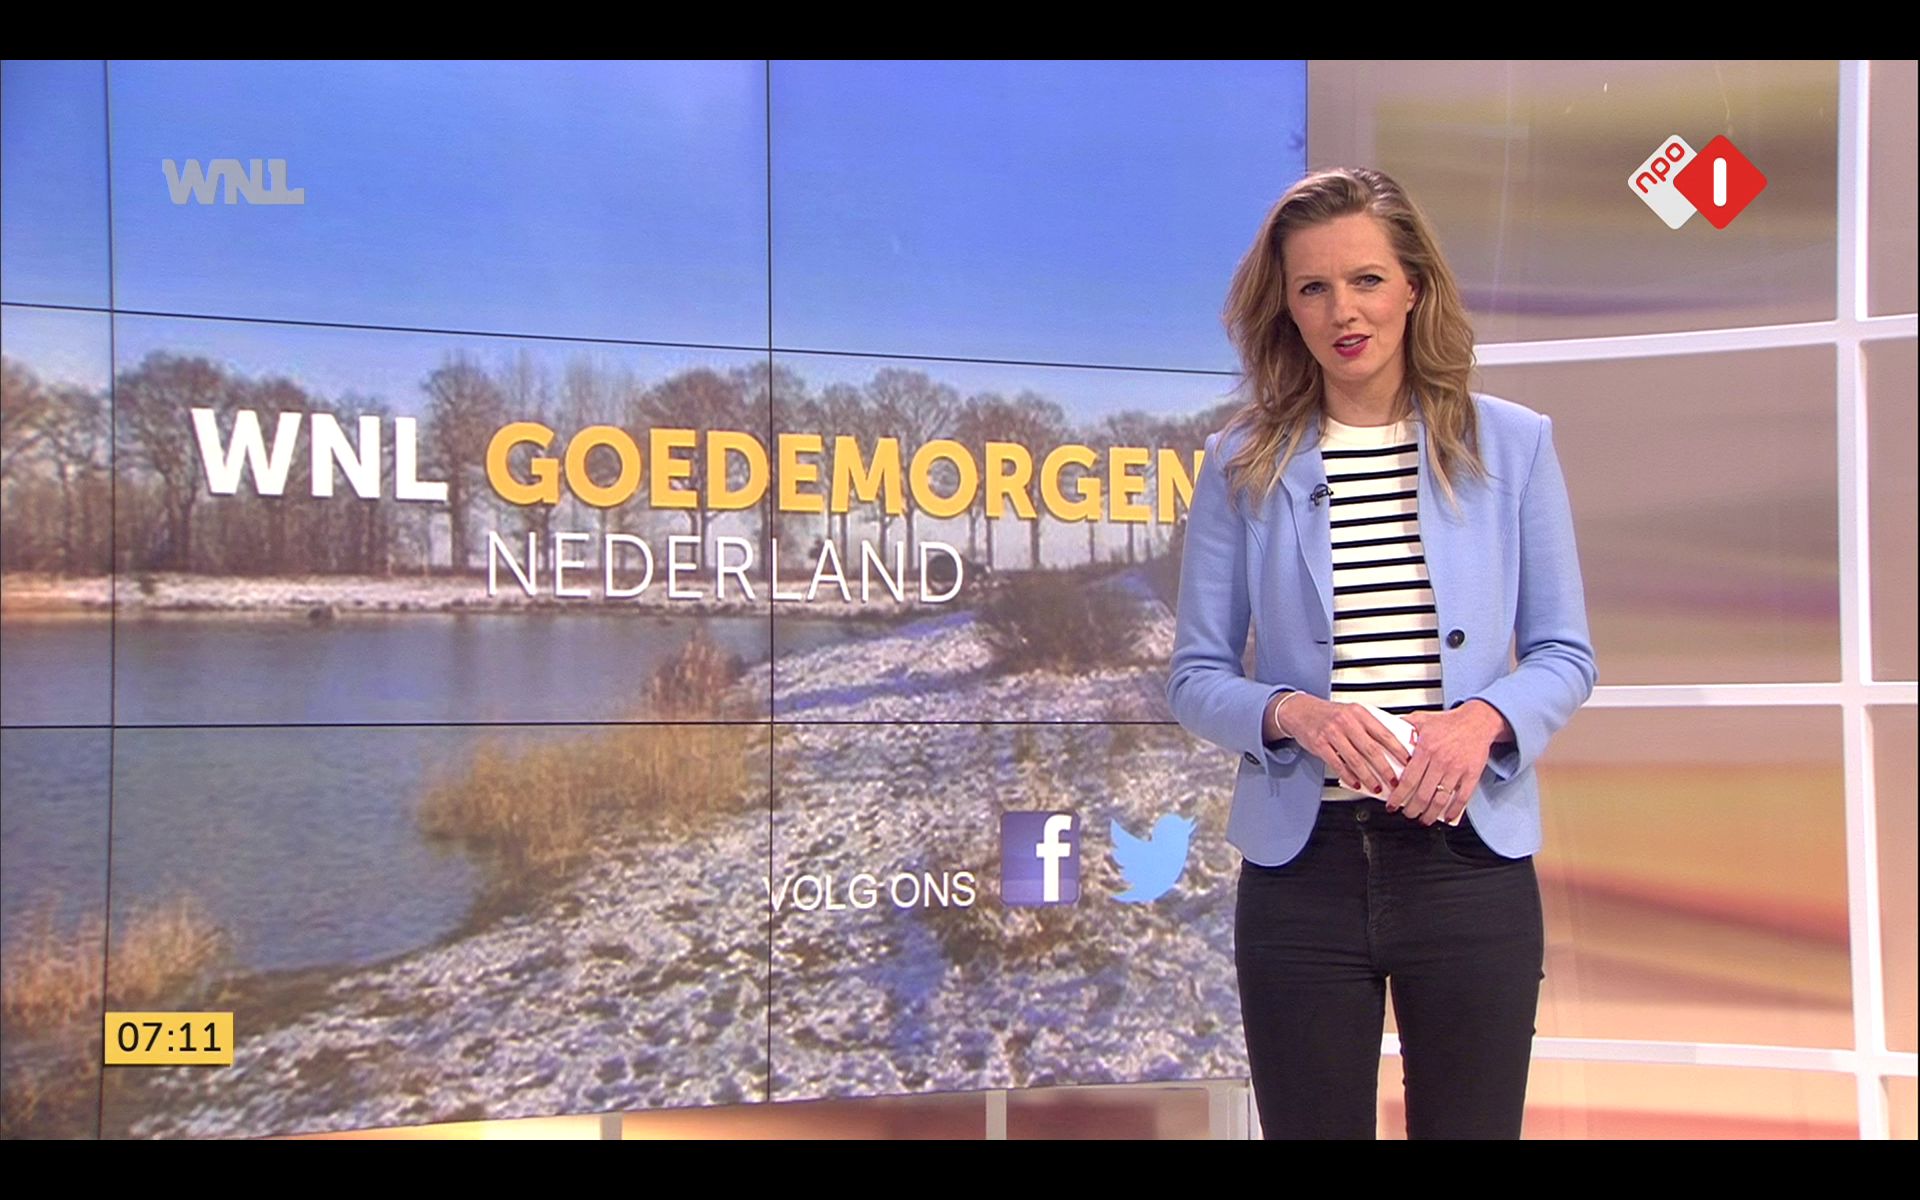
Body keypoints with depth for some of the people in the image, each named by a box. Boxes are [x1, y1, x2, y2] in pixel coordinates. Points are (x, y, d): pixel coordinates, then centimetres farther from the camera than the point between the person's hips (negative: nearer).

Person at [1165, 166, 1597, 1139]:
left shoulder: (1512, 445, 3)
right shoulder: (1242, 465, 1)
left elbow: (1565, 654, 5)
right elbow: (1194, 677, 2)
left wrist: (1485, 717, -16)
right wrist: (1290, 713, -18)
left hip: (1469, 859, 1)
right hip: (1302, 866, 0)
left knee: (1472, 1121, 11)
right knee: (1309, 1124, 11)